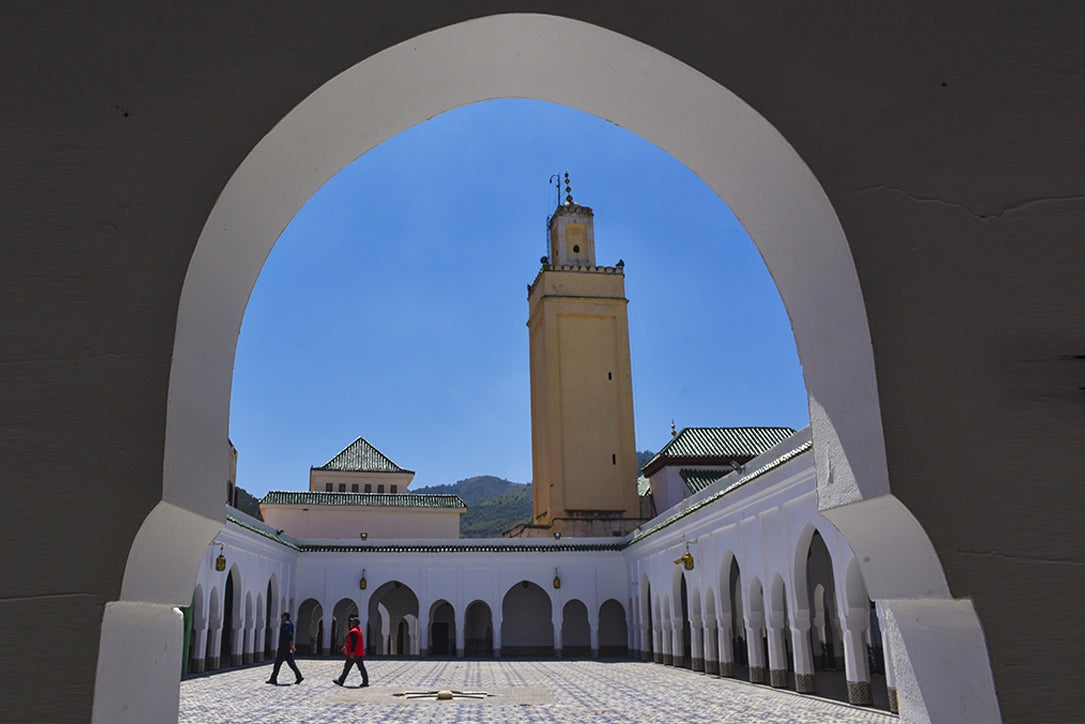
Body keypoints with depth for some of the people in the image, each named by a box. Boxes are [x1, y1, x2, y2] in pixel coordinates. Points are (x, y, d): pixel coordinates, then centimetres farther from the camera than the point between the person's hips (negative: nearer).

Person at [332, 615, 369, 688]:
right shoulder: (359, 630, 16)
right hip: (360, 654, 9)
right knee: (361, 667, 6)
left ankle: (340, 681, 12)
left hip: (353, 654, -9)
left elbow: (354, 642, -24)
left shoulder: (353, 631, -17)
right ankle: (365, 682, 2)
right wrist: (346, 646, 32)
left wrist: (352, 652, -24)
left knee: (347, 668, 2)